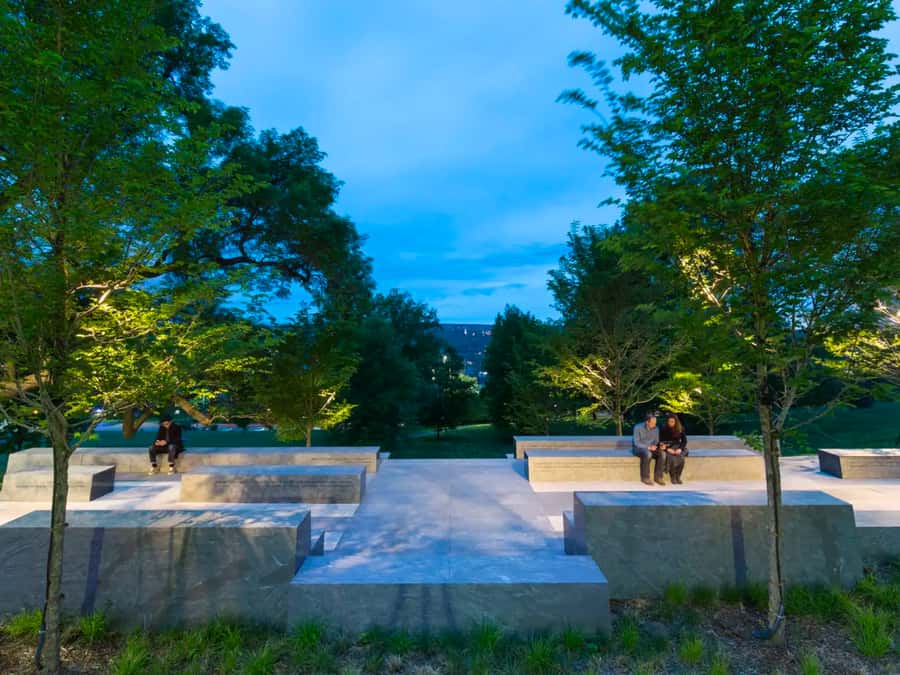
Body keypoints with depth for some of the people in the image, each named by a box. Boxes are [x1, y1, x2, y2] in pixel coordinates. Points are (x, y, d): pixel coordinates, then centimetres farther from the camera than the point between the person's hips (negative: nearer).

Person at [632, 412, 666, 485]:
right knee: (648, 454, -37)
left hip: (650, 449, 5)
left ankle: (658, 477, -14)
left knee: (662, 454, -24)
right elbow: (636, 443, -17)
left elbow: (656, 441, 8)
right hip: (638, 448, -5)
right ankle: (645, 478, -25)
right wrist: (648, 447, -27)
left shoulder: (656, 429, 0)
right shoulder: (638, 427, -15)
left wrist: (655, 446, -17)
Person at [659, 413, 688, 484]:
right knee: (671, 458, -33)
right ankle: (673, 478, -18)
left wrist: (680, 449, -14)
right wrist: (668, 449, -20)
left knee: (681, 457, -30)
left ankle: (678, 477, -17)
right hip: (667, 447, -2)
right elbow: (661, 441, -5)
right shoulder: (663, 429, -4)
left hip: (677, 447, 2)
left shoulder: (680, 429, 3)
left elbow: (684, 440, 3)